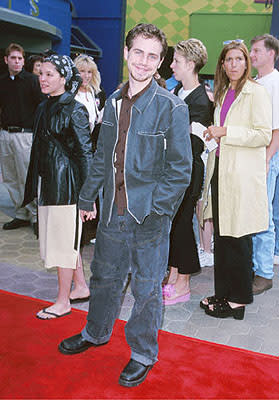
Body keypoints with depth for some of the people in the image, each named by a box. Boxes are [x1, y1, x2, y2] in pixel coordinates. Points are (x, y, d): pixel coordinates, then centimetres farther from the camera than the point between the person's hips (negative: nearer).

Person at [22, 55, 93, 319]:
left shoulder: (74, 110, -11)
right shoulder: (44, 107, 13)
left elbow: (85, 151, -13)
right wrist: (36, 185, 18)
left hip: (66, 182, -8)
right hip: (46, 180, 8)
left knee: (63, 239, -1)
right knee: (66, 238, 15)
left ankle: (63, 302, 12)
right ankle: (81, 287, 30)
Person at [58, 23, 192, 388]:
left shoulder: (172, 107, -11)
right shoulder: (114, 102, 7)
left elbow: (180, 169, -12)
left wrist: (155, 211, -17)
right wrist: (87, 197, 18)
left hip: (150, 219, -5)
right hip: (113, 211, 6)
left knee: (147, 288, 10)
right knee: (105, 277, 22)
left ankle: (143, 354, 31)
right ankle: (96, 333, 47)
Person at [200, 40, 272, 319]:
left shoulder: (256, 92, -6)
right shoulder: (222, 93, 17)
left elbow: (264, 135, -14)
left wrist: (225, 132, -16)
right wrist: (213, 134, 9)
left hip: (243, 175, -7)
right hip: (220, 170, 7)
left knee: (238, 238, -1)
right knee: (221, 236, 10)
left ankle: (239, 300, 11)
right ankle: (222, 294, 21)